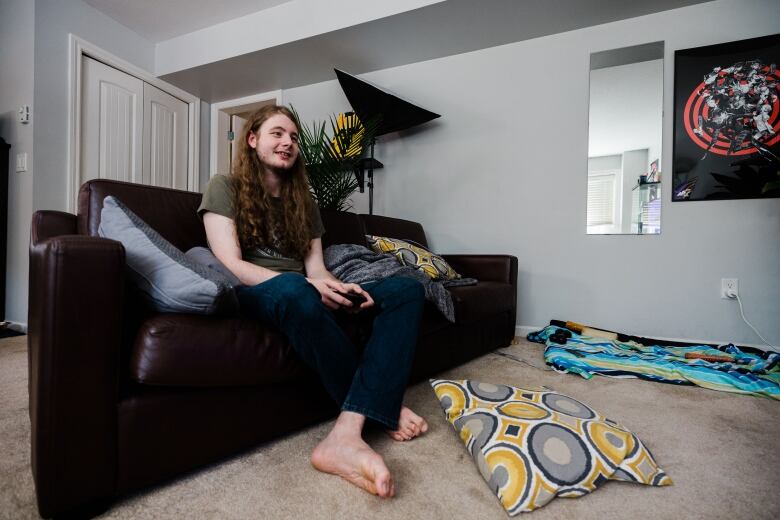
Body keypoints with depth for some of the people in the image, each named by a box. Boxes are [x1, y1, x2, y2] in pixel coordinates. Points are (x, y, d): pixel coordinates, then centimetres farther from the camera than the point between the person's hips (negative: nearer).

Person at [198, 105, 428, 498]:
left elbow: (316, 267, 10)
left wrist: (341, 288, -15)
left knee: (407, 289, -14)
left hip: (307, 294, 6)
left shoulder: (303, 201, 20)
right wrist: (306, 284, -24)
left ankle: (347, 433, -34)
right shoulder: (225, 188, 4)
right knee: (294, 290, -42)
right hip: (254, 295, -5)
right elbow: (229, 266, -10)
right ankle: (381, 407, -18)